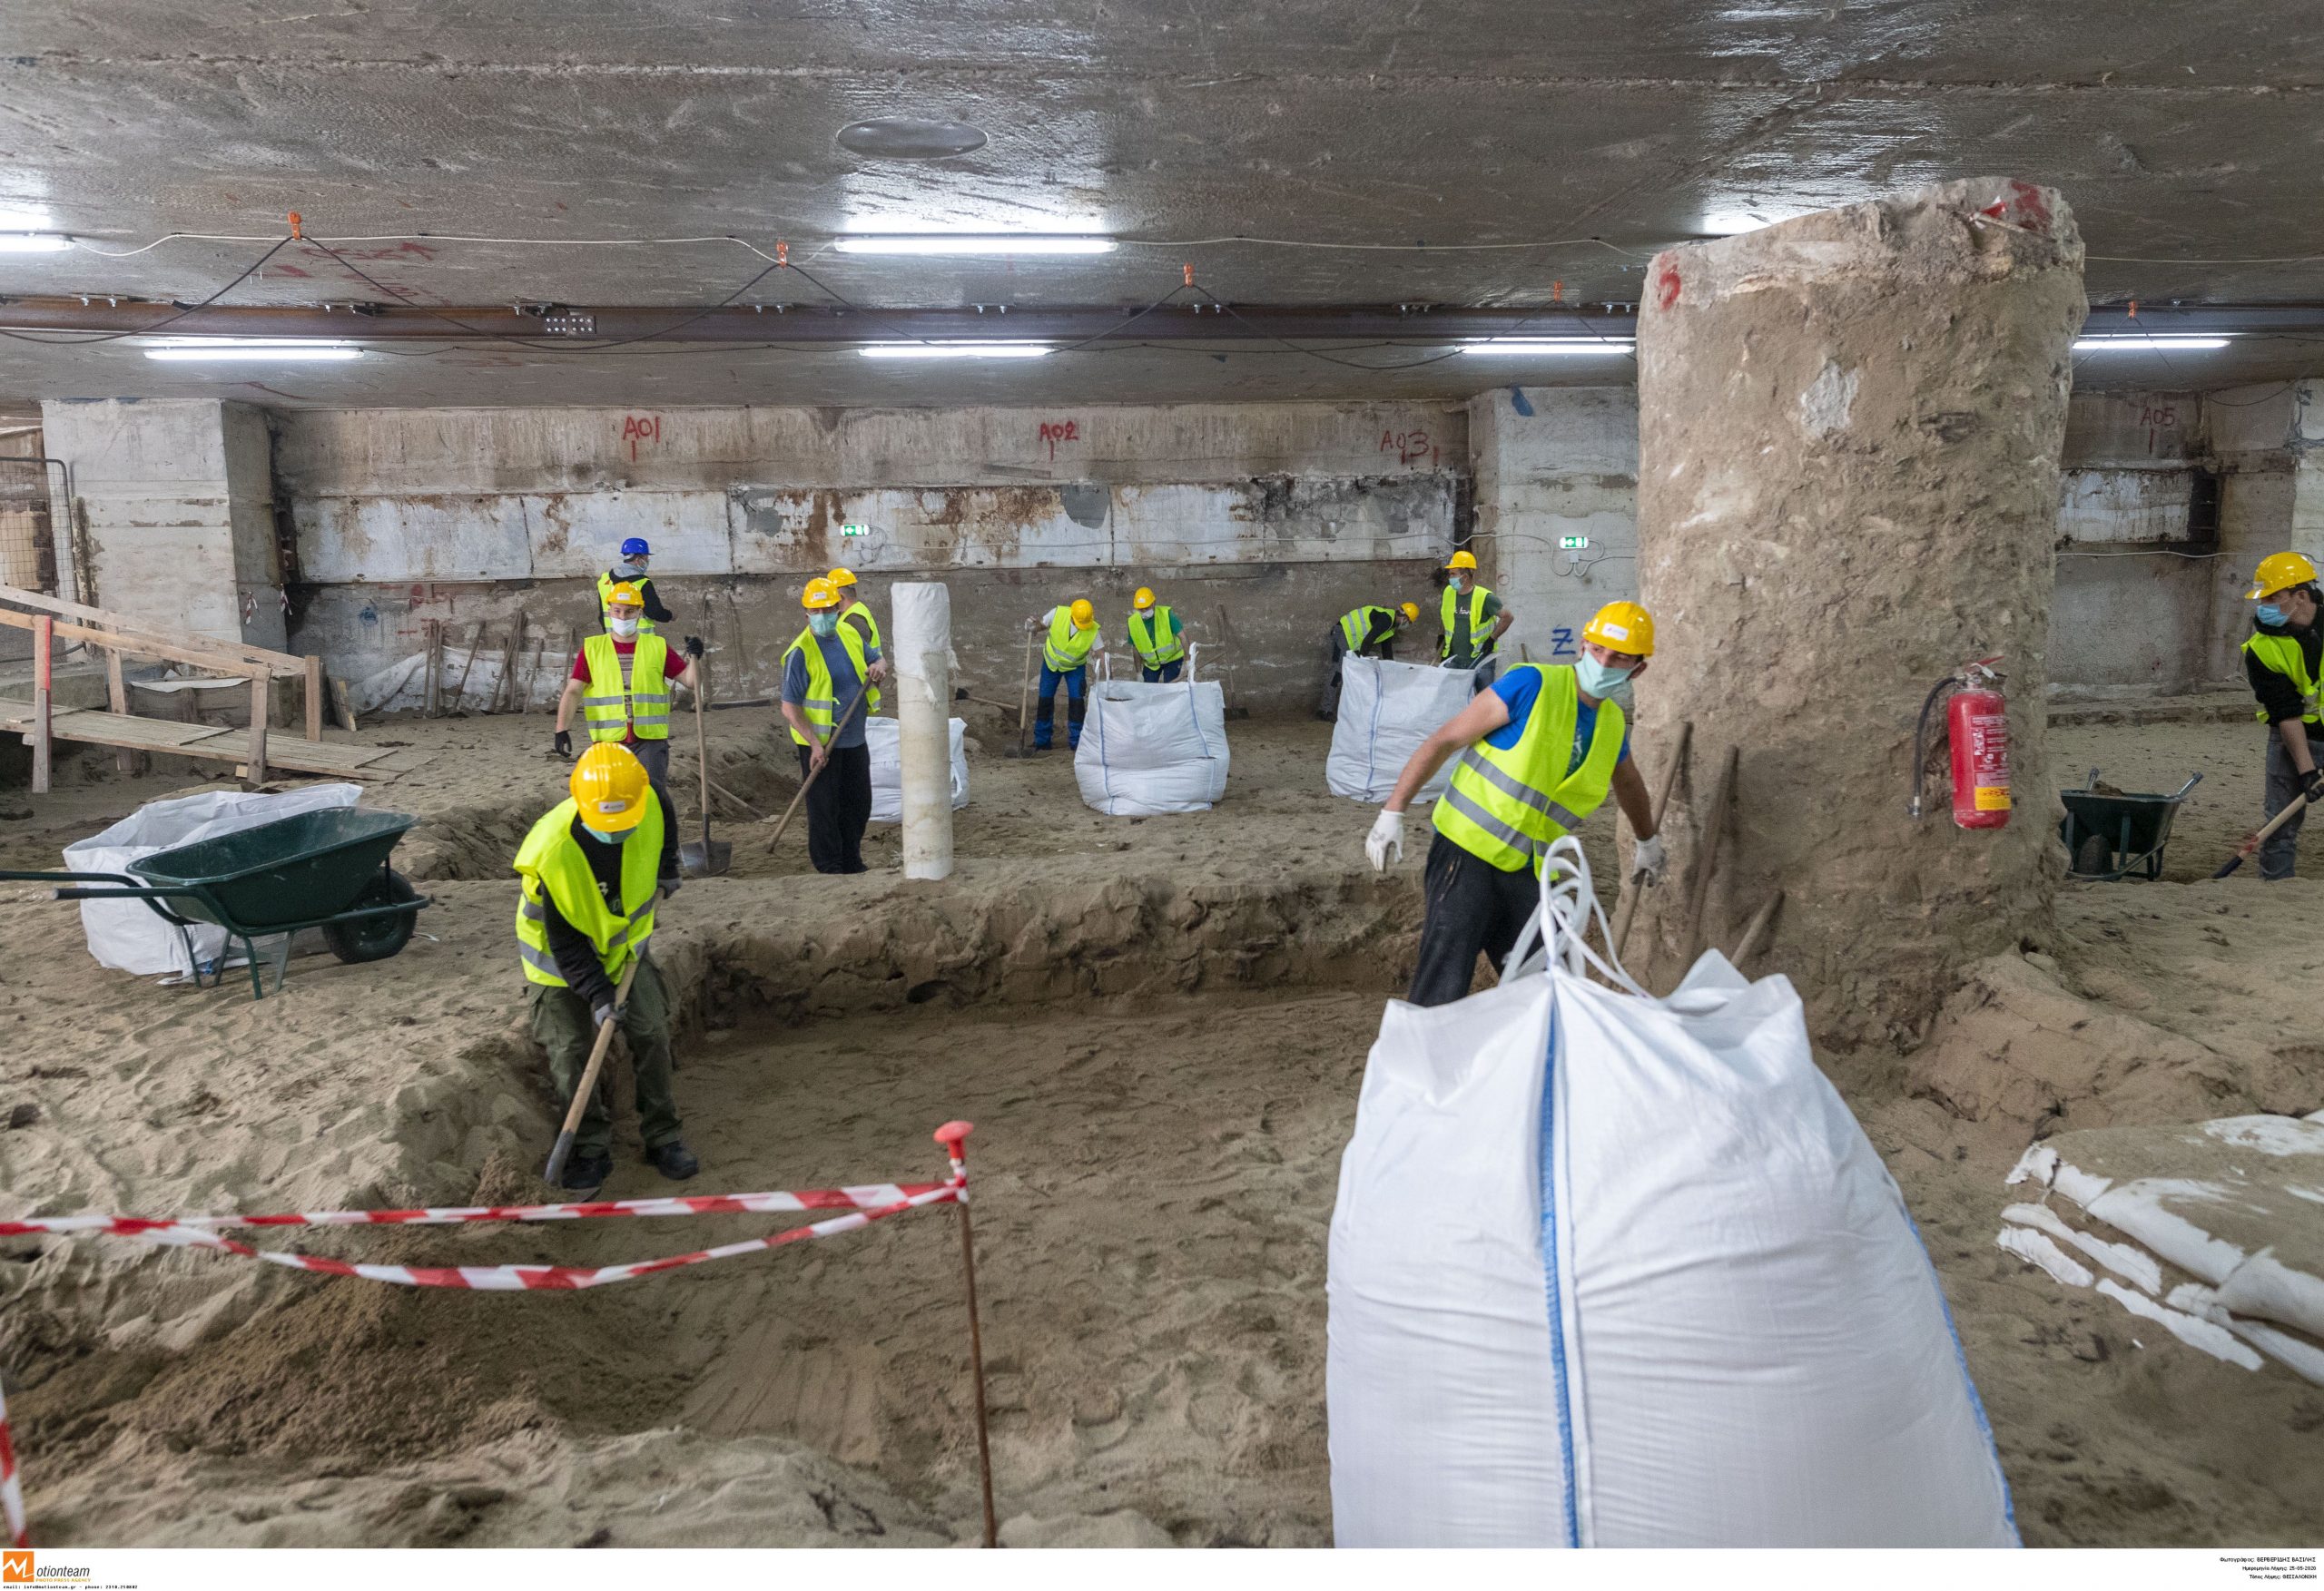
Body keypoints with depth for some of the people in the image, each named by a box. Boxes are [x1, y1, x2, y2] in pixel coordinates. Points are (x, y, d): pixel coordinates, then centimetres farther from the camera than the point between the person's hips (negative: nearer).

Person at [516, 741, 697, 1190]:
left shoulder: (649, 807, -25)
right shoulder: (550, 851, -36)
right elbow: (565, 942, -26)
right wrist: (597, 993, -30)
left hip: (623, 941, 4)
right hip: (561, 956, -4)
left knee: (651, 1033, 2)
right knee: (571, 1051, -4)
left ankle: (662, 1136, 17)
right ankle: (592, 1149, 13)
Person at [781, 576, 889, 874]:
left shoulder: (851, 635, 4)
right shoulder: (800, 652, -16)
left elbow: (876, 658, 20)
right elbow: (789, 708, -17)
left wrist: (879, 667, -6)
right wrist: (815, 743, -24)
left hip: (854, 740, 7)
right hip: (820, 745, -7)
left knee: (858, 805, 17)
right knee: (824, 810, 1)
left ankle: (852, 863, 32)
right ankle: (830, 869, 13)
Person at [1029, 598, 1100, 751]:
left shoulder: (1093, 630, -27)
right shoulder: (1058, 613, -26)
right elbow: (1041, 624, -7)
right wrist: (1033, 626, -30)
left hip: (1075, 667, -1)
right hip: (1051, 663, 1)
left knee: (1077, 701, -9)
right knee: (1045, 700, 5)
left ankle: (1076, 742, 6)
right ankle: (1041, 741, 18)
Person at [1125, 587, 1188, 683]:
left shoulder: (1166, 614, -24)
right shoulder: (1133, 622, -14)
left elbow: (1182, 636, -25)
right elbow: (1136, 648, -2)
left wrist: (1187, 661, -30)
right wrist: (1139, 672, 2)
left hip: (1172, 658, -3)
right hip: (1150, 663, 3)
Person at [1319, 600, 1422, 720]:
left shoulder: (1390, 626, 14)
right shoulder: (1386, 619, -18)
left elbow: (1387, 651, 23)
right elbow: (1368, 640, -24)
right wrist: (1362, 658, -18)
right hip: (1343, 634, -11)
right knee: (1338, 672, -14)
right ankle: (1325, 710, -15)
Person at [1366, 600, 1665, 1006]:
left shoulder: (1614, 725, 9)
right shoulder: (1532, 685, -11)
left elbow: (1628, 783, 33)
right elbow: (1444, 741, -10)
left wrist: (1648, 840, 46)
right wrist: (1392, 812, -15)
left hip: (1528, 874, 6)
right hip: (1468, 851, -6)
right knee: (1441, 992, -11)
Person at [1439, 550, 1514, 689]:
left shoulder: (1484, 597, -16)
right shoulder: (1448, 592, 2)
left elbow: (1508, 617, -9)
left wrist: (1492, 639, -12)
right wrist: (1443, 638, 15)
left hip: (1480, 659, -5)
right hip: (1454, 659, 5)